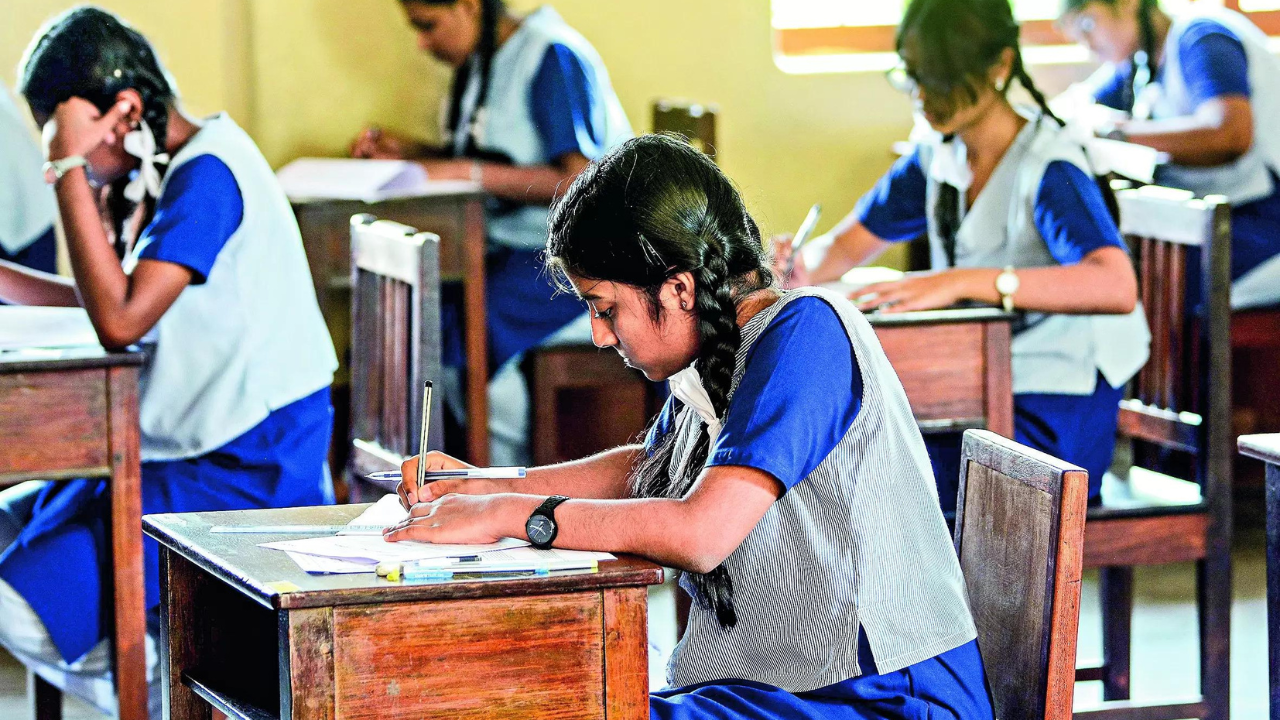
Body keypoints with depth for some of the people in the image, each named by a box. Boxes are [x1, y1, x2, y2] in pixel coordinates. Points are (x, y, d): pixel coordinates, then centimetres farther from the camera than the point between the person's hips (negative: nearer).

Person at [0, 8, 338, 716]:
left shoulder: (207, 174, -19)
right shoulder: (166, 169, 11)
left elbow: (121, 320, -28)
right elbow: (102, 302, 21)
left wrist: (70, 169, -23)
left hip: (246, 474, -11)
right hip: (186, 454, 11)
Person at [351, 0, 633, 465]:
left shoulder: (553, 57, -15)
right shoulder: (481, 63, 12)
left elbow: (580, 182, -22)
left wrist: (470, 172, -24)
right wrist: (405, 153, 6)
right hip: (520, 247, 9)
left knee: (468, 327, -22)